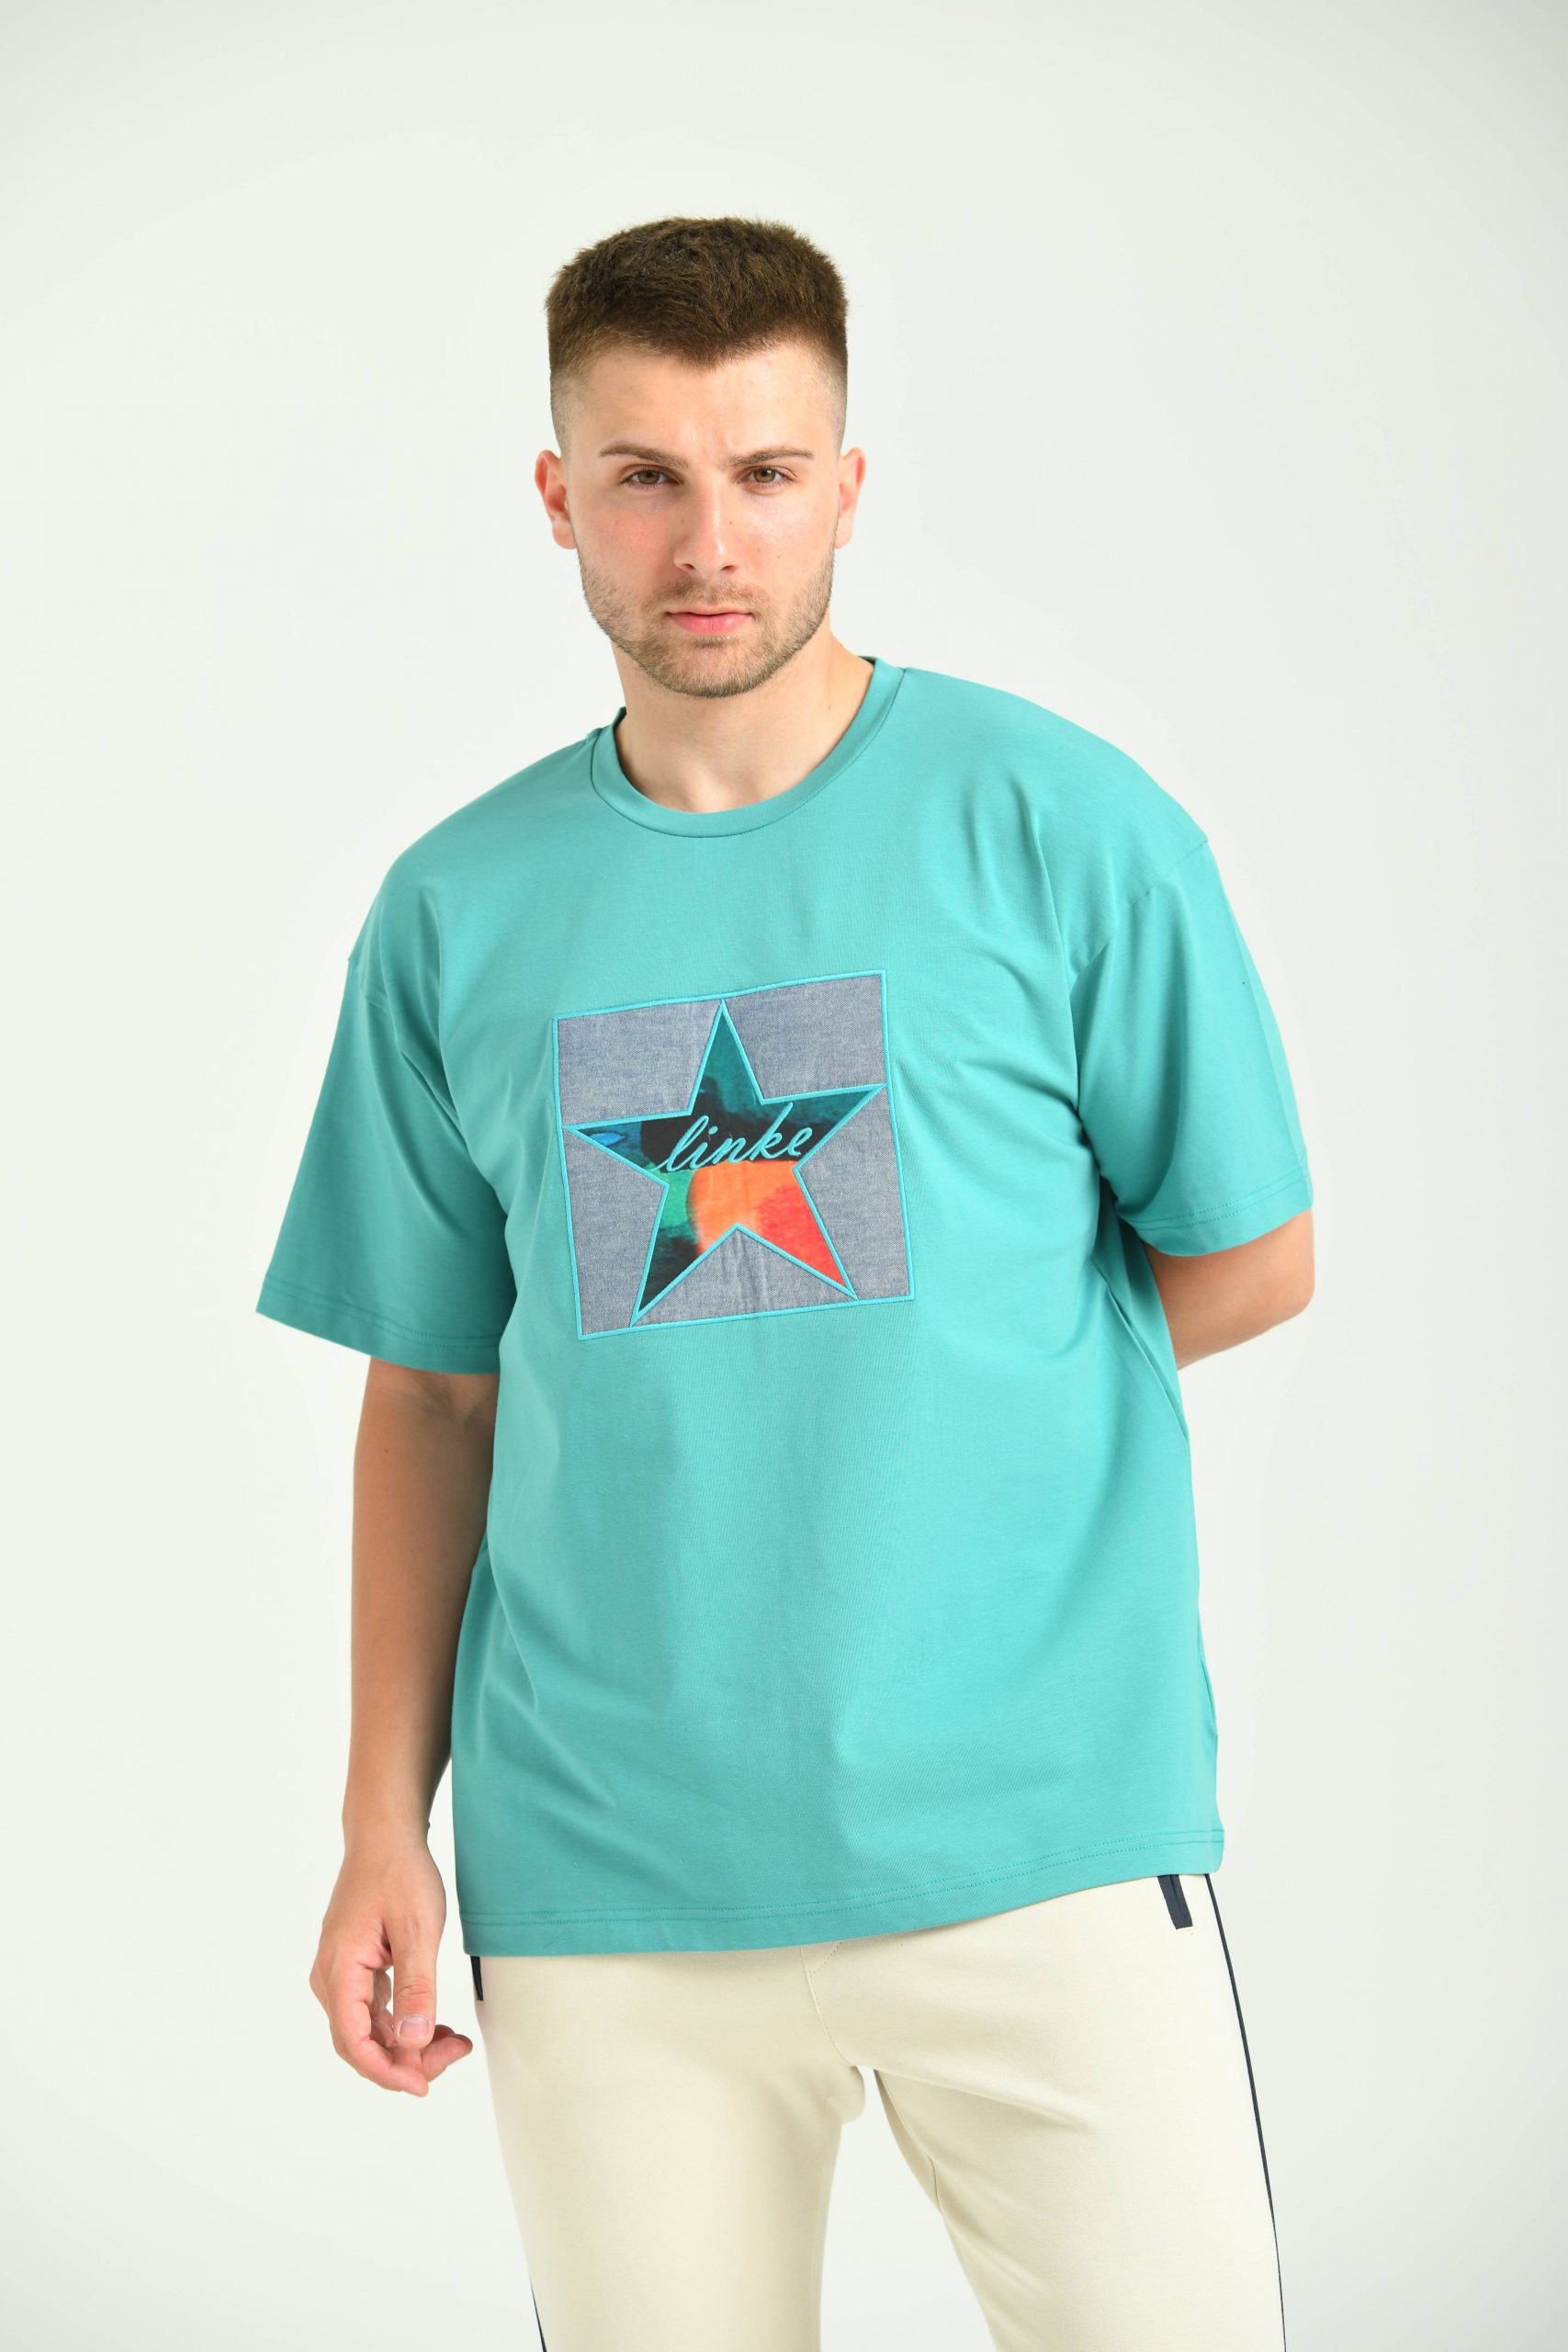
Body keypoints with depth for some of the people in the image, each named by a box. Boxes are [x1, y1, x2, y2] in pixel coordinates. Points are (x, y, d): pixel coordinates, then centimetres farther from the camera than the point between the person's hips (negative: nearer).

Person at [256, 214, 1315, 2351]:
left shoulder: (1057, 823, -1)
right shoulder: (459, 911, 7)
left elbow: (1251, 1256, 5)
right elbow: (434, 1388, 11)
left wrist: (926, 1381, 2)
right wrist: (385, 1823, 6)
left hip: (1038, 1834, -2)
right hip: (600, 1882, 2)